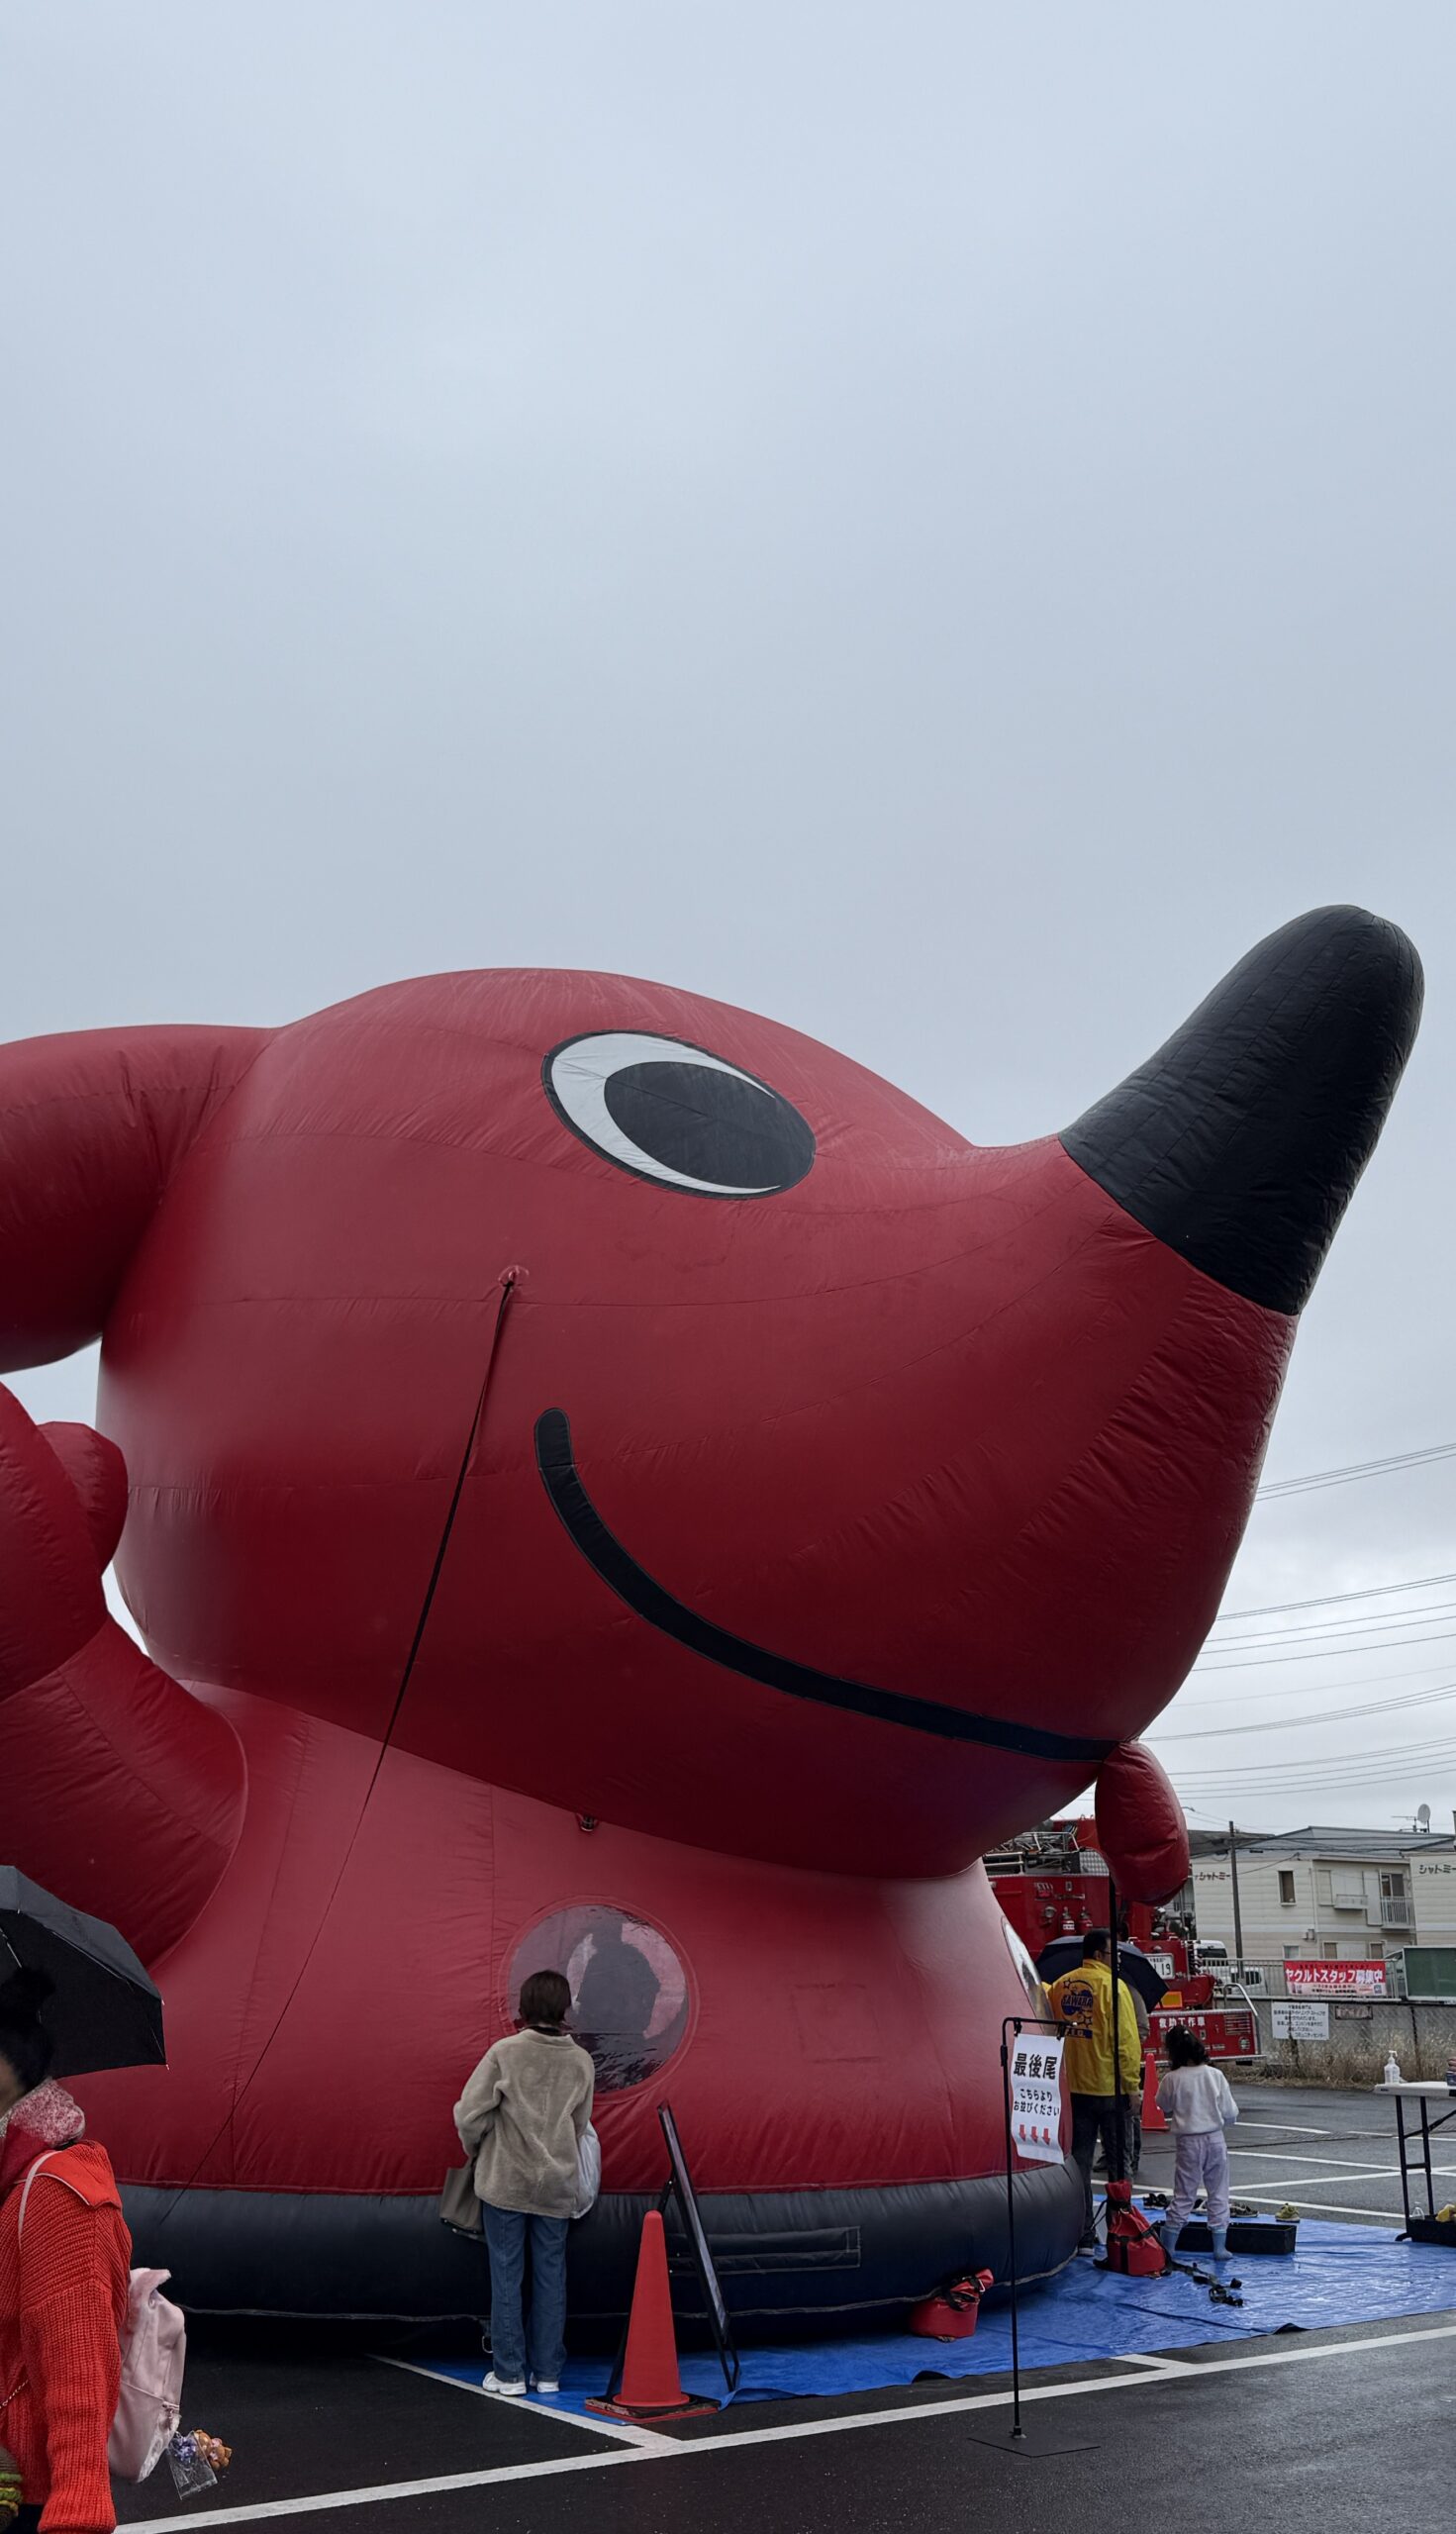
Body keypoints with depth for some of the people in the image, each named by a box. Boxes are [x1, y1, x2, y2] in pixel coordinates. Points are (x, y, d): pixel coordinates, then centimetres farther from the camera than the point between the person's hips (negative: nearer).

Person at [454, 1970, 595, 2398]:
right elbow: (579, 2126, 10)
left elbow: (470, 2114, -9)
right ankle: (548, 2373, 15)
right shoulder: (581, 2061, 1)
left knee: (507, 2276, 6)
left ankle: (509, 2373, 10)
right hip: (556, 2187, 3)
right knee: (551, 2277, 10)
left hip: (505, 2182, -3)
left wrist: (477, 2152, 10)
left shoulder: (505, 2052, -10)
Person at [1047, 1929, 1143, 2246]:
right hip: (1109, 2088, -5)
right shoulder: (1112, 1986, -12)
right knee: (1117, 2162, 8)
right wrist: (1132, 2084, -9)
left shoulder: (1061, 1985, 5)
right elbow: (1126, 2040, -14)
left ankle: (1082, 2234, 12)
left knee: (1078, 2161, 10)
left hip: (1072, 2088, 5)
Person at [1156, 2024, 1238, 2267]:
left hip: (1187, 2142, -1)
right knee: (1218, 2195, 14)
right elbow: (1230, 2113, -2)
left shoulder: (1172, 2079, -11)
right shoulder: (1215, 2075, -7)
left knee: (1183, 2196, 8)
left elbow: (1164, 2107, 7)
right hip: (1215, 2139, 1)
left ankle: (1168, 2247, 11)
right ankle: (1220, 2247, 17)